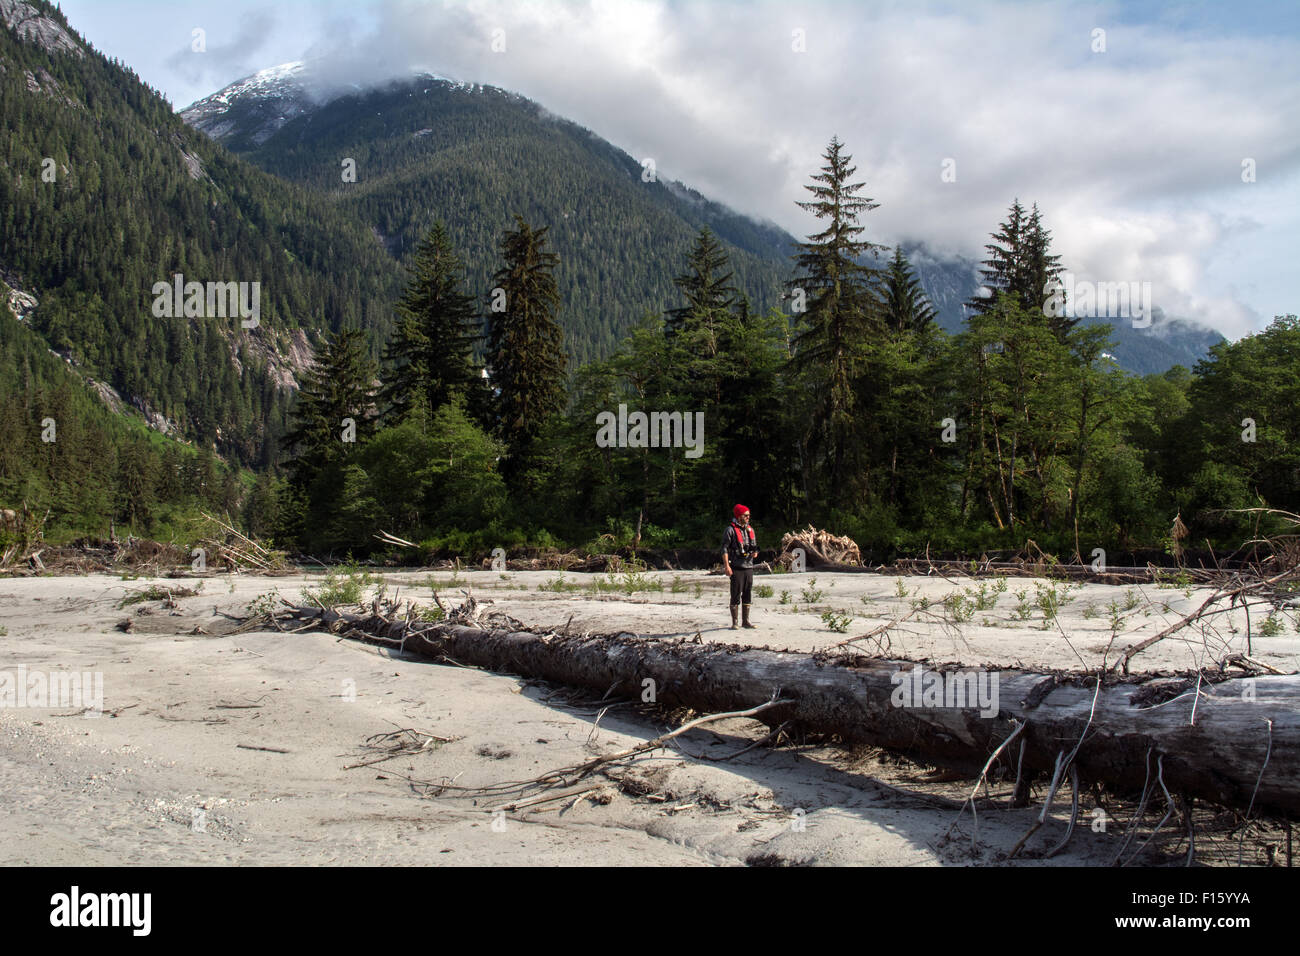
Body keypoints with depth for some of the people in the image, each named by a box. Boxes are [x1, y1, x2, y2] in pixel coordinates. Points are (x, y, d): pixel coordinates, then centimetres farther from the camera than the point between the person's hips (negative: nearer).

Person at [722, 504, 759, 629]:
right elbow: (724, 549, -9)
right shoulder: (730, 530, -5)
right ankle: (734, 622, 1)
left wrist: (755, 552, 0)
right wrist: (726, 566, -17)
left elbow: (755, 546, 24)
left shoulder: (750, 529, 15)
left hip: (749, 566, 6)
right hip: (736, 568, -6)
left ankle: (746, 621, 16)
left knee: (747, 594, 8)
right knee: (736, 595, -4)